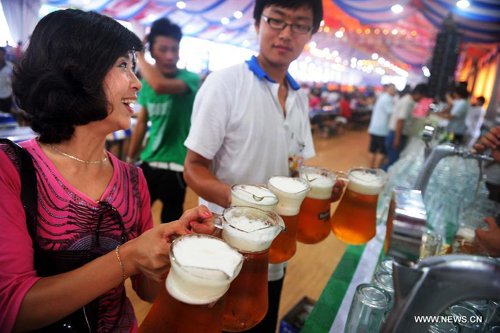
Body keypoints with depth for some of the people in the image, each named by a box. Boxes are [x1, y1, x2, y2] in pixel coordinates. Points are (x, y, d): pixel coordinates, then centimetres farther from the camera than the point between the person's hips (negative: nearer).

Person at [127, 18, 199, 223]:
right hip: (147, 162, 5)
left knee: (170, 222, 9)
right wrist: (130, 158, 17)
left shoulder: (190, 78, -13)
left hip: (174, 166, -5)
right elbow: (142, 122, 14)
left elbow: (160, 86, -35)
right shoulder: (146, 82, 5)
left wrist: (137, 54, -20)